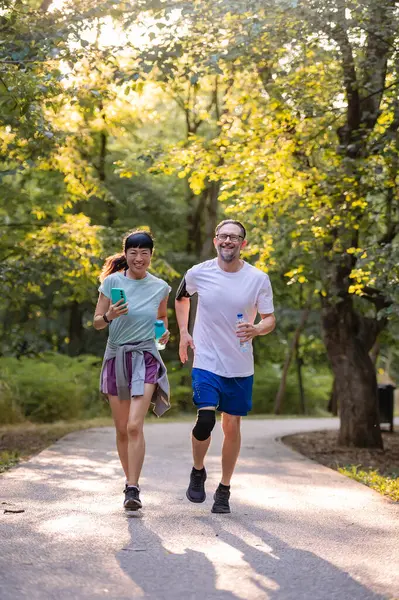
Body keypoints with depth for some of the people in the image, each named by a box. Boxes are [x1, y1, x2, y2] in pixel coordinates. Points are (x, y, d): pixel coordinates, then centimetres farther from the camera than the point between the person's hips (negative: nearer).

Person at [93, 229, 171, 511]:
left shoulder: (160, 287, 1)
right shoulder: (112, 282, -3)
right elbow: (96, 322, 1)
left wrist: (164, 331, 0)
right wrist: (110, 316, -20)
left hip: (145, 359, -1)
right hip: (116, 358, 1)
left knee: (135, 426, -16)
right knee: (122, 429, 8)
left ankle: (133, 490, -14)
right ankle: (130, 481, 26)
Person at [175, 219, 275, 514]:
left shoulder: (259, 279, -4)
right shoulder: (198, 273, -3)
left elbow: (270, 319, 1)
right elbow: (181, 298, 18)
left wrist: (256, 329, -21)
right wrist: (183, 332, 9)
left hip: (240, 367, 1)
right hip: (206, 362, -1)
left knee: (232, 426, 6)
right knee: (205, 420, -16)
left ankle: (224, 490, 22)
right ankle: (198, 472, 13)